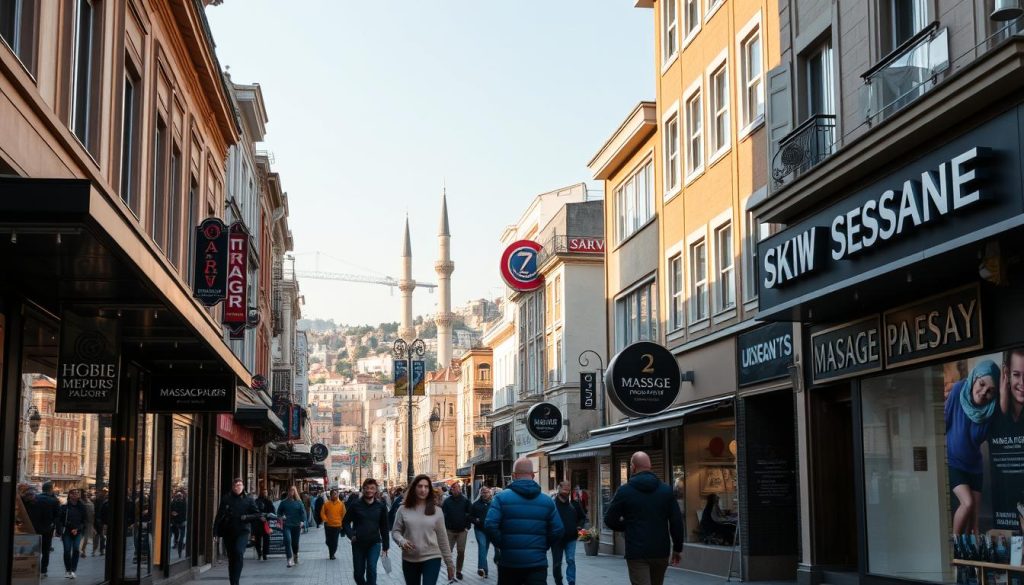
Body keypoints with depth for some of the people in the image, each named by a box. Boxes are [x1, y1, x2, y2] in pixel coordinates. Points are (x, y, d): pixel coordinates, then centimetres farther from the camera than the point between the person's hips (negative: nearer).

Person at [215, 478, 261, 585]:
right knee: (231, 557, 10)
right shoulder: (226, 499, 3)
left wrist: (247, 517, -12)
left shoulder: (248, 500, 2)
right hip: (228, 531, 2)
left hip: (242, 532, -2)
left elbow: (257, 514, 6)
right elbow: (219, 515, 3)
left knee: (239, 552, -21)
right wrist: (216, 531, -3)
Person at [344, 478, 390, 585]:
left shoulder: (381, 506, 0)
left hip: (374, 543, -1)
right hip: (358, 544, 1)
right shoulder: (355, 505, -3)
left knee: (371, 569, -17)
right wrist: (351, 535, -14)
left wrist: (385, 546, 4)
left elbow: (384, 527, 5)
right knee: (358, 573, 8)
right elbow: (346, 522, 3)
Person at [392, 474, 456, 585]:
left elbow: (442, 538, 4)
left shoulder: (436, 511, 1)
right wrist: (401, 541, -19)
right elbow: (395, 531, 4)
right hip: (409, 560, 2)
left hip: (432, 559, -2)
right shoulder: (403, 510, 1)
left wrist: (449, 562, 4)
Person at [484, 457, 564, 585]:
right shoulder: (547, 501, 5)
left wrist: (501, 546, 1)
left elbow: (490, 526, -14)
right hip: (537, 562, 1)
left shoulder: (501, 498, -4)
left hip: (509, 562, -1)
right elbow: (558, 530, 2)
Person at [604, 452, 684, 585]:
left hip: (636, 553, -4)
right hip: (661, 551, 4)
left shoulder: (624, 491, -6)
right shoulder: (666, 490, 2)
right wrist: (678, 548, 9)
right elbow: (676, 521, 1)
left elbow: (609, 520, -2)